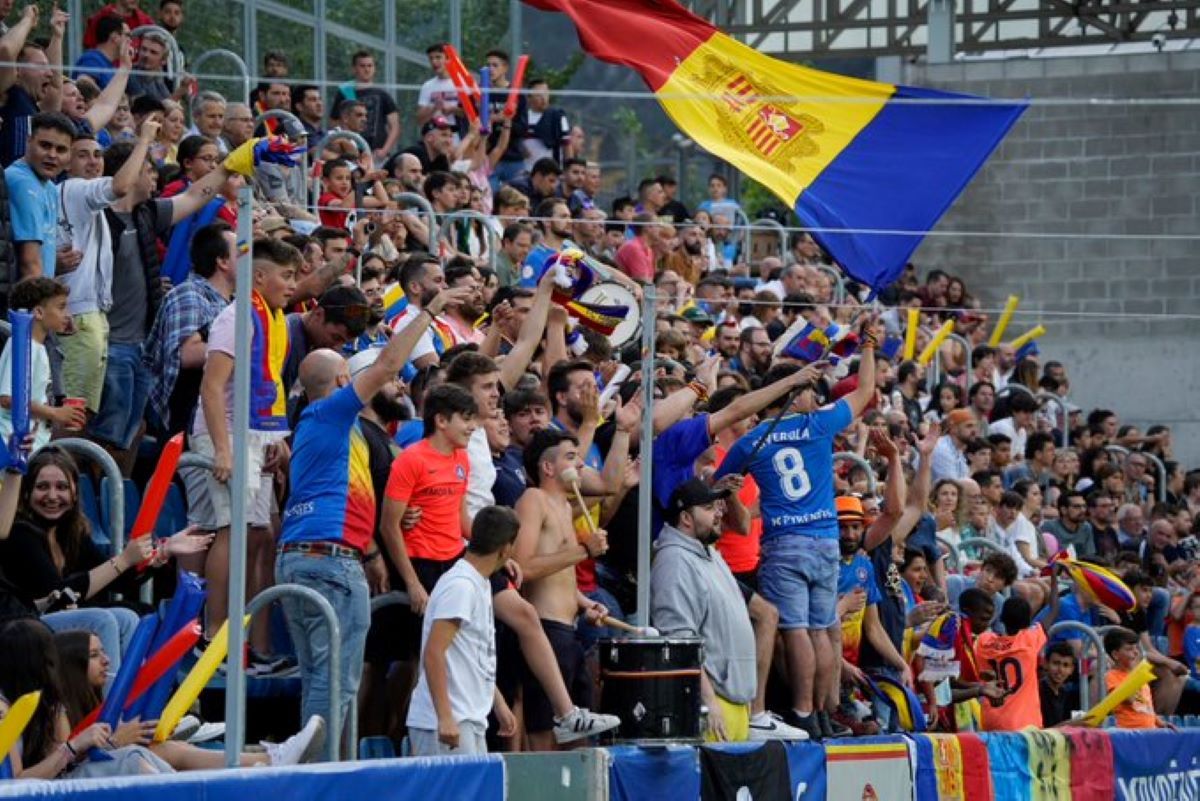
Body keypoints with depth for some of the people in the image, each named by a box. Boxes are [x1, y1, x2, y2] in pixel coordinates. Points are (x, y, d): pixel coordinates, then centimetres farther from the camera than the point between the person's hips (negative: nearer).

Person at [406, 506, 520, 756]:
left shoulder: (480, 584, 16)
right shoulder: (460, 586, -15)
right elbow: (433, 653, -21)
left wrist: (498, 703, 27)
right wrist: (445, 718, -26)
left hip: (472, 721, 10)